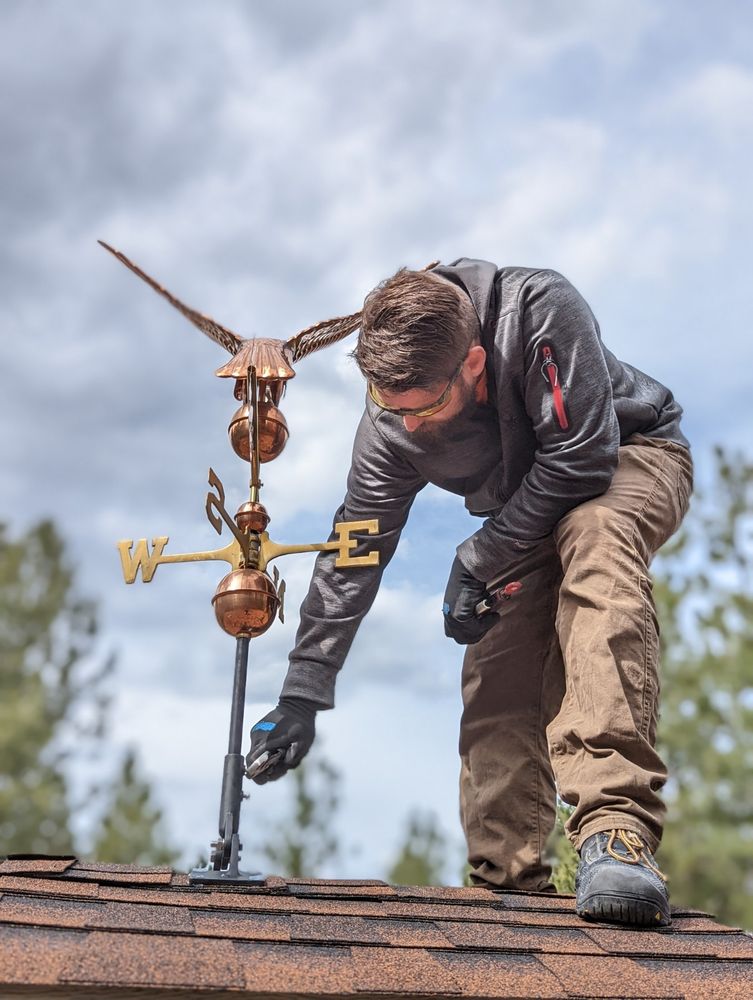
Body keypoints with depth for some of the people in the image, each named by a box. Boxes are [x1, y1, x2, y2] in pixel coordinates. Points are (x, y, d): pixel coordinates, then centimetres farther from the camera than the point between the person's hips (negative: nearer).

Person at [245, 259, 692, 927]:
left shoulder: (541, 312, -34)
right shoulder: (392, 426, -18)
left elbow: (582, 457, -33)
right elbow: (354, 553, -14)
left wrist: (477, 563, -25)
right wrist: (302, 696, -17)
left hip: (634, 457, -5)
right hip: (536, 512, 6)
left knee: (594, 543, -38)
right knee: (495, 671, -9)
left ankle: (617, 828, -47)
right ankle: (509, 879, 3)